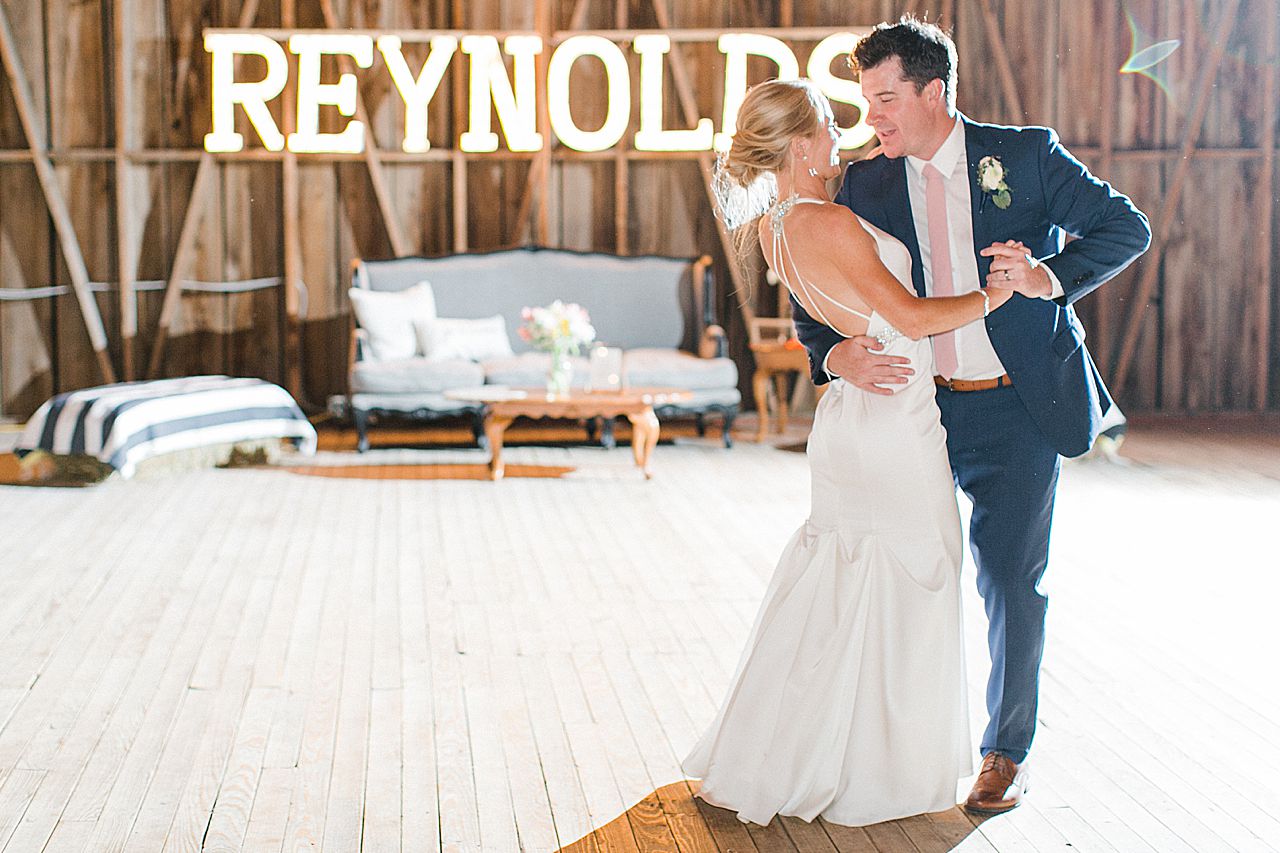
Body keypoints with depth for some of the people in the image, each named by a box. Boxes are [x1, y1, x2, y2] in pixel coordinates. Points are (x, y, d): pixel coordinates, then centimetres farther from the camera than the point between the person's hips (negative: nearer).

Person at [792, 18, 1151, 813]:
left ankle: (1007, 752, 20)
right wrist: (835, 354, -19)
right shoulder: (866, 185, 3)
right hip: (920, 409, 3)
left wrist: (1053, 275, -18)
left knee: (1011, 578, 2)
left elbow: (1127, 226, -1)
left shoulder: (1025, 154, -4)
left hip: (1020, 406, -3)